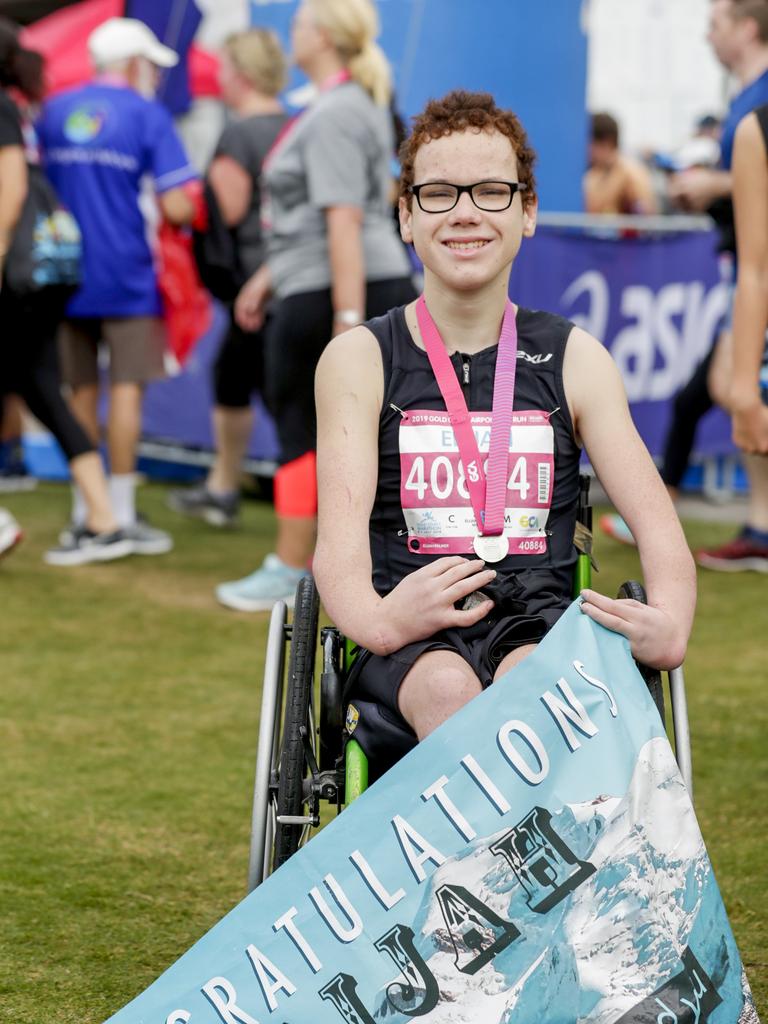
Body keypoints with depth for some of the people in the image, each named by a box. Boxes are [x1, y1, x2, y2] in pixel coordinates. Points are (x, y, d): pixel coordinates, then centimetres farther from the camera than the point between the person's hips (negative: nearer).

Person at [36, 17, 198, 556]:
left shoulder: (53, 112, 9)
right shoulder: (149, 116, -6)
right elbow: (176, 208, -13)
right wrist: (191, 208, 9)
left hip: (66, 275, 5)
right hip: (127, 278, -5)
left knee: (80, 391, 11)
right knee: (126, 389, -2)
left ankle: (85, 511, 15)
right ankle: (122, 513, -2)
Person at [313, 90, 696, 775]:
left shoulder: (575, 360, 14)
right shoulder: (360, 360, 9)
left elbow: (655, 520, 4)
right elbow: (341, 528, -5)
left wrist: (669, 621, -21)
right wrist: (373, 618, -31)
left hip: (539, 618, 1)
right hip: (411, 640, -1)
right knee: (449, 690, -36)